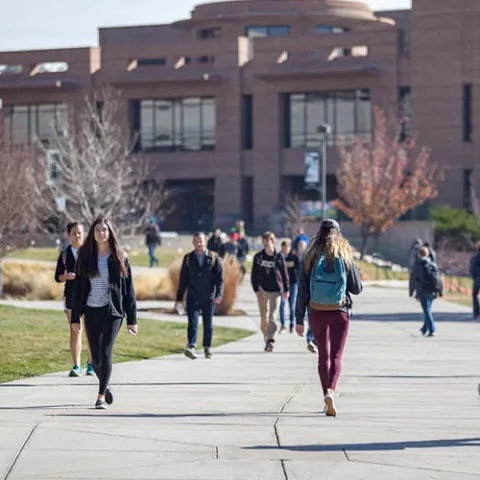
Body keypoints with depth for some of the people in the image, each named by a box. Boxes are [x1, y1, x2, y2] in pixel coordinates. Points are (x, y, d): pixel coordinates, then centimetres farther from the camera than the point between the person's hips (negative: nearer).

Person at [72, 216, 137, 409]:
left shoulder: (119, 257, 1)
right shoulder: (85, 257, 5)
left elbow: (128, 289, 1)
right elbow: (78, 288, 6)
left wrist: (132, 319, -3)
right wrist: (75, 318, 1)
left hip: (112, 311, -2)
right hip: (91, 311, 3)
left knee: (105, 353, -14)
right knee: (96, 357, 7)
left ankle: (101, 396, -9)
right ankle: (105, 386, 34)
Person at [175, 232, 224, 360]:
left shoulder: (214, 258, 4)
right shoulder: (188, 258, 8)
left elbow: (219, 278, -1)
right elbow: (183, 280, 10)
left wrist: (219, 295, -14)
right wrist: (179, 298, 7)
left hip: (209, 297, 0)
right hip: (193, 297, 0)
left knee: (208, 324, 8)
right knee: (193, 322, -13)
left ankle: (208, 347, 19)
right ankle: (191, 347, -22)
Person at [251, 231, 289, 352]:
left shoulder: (279, 257, 0)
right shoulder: (258, 257, 4)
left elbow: (284, 274, 7)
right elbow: (254, 275, 4)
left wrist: (286, 290, 7)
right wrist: (256, 290, -5)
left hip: (275, 291, -2)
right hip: (262, 290, 2)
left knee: (272, 316, -11)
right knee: (264, 317, 5)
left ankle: (271, 340, -19)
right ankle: (267, 341, 15)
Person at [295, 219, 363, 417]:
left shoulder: (311, 258, -2)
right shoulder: (345, 258, -3)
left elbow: (302, 290, -3)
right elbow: (357, 288, 1)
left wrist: (299, 319, 0)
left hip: (317, 313, 1)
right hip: (339, 313, -1)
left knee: (323, 356, 13)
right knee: (336, 356, -2)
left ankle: (327, 393, 12)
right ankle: (330, 391, -25)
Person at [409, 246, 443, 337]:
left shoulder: (417, 265, -1)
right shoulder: (433, 265, 11)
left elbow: (412, 279, 0)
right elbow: (438, 278, 9)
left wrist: (411, 292, 9)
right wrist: (440, 291, 10)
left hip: (423, 291, -5)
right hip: (433, 291, 5)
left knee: (427, 311, -7)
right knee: (427, 310, 21)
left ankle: (432, 330, -17)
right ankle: (425, 329, 31)